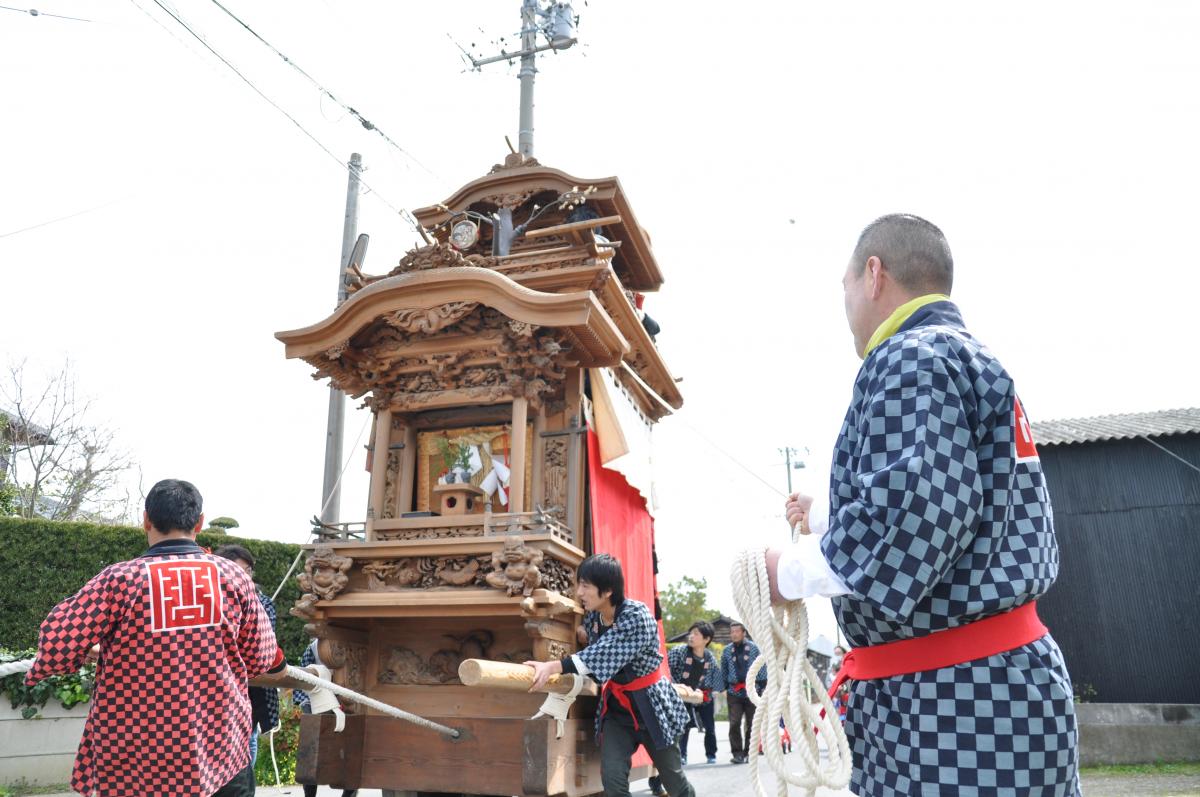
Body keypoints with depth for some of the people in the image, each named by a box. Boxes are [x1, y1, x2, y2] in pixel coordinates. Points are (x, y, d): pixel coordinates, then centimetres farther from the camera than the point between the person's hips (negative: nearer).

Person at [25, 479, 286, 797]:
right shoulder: (233, 576, -6)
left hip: (133, 762, 0)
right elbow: (262, 658, 1)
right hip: (221, 750, 1)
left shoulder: (119, 579, -13)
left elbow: (57, 646, -11)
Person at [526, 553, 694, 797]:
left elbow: (603, 655, -37)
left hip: (650, 704, -5)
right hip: (615, 706, 5)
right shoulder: (591, 618, -5)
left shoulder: (637, 615, -27)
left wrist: (554, 667, -45)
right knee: (612, 777, -10)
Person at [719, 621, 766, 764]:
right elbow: (724, 670, 12)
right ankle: (737, 753, -1)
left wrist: (762, 686, -1)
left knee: (751, 724, 5)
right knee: (734, 724, -8)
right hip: (734, 692, 1)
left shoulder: (754, 648, 2)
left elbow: (762, 668, 3)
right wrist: (724, 688, 8)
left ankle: (748, 753, 17)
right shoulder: (727, 650, 7)